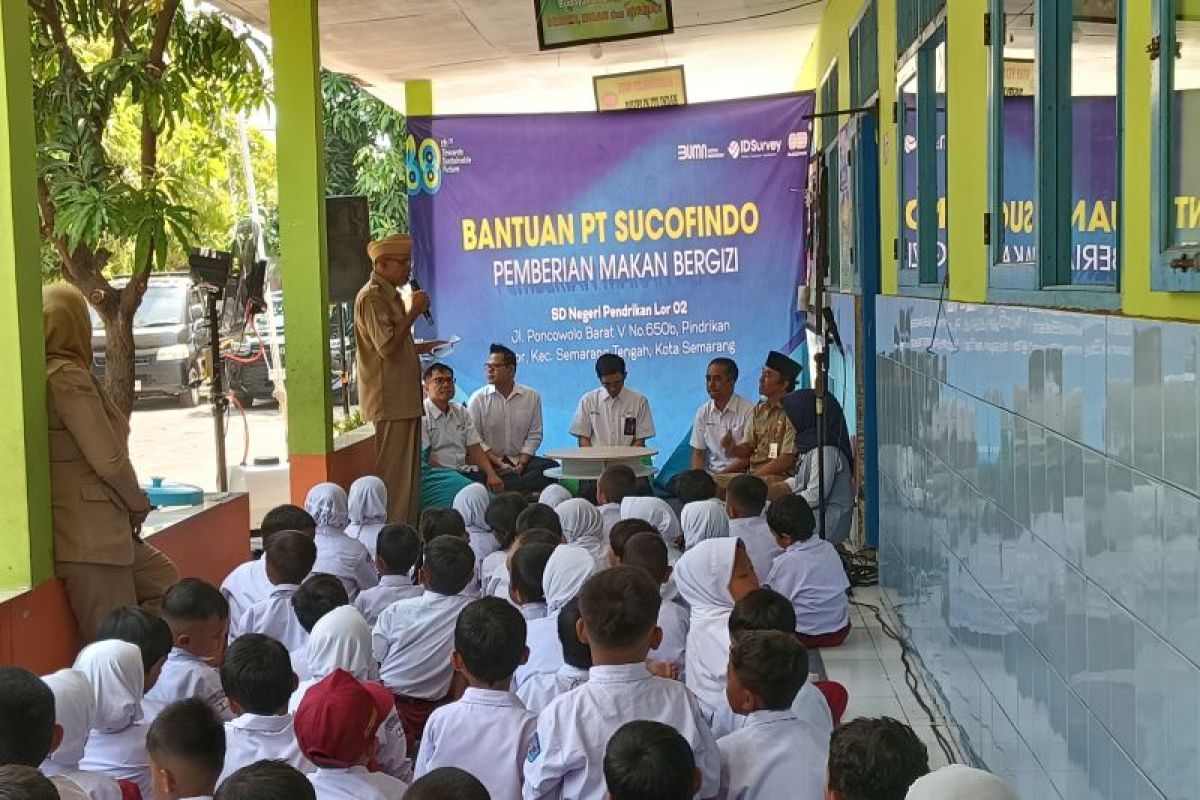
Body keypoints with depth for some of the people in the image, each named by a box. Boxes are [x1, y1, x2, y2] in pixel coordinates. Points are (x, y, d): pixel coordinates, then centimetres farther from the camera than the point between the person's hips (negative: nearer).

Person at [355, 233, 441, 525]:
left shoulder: (391, 295, 19)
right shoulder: (371, 297, -12)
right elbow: (386, 346, -23)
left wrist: (422, 348, 14)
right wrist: (413, 312, -16)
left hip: (404, 400, 10)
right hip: (389, 402, -10)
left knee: (408, 475, 12)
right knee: (392, 476, -8)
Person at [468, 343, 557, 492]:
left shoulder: (532, 397, 7)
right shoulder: (478, 399, 2)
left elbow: (534, 435, 5)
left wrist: (522, 463, -8)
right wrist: (497, 462, -13)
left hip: (521, 460, 2)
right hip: (489, 462, -2)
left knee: (551, 466, -26)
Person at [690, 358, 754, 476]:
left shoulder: (748, 411, -7)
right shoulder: (702, 412, 9)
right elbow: (698, 453, 12)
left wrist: (720, 475, -14)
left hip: (738, 474, -5)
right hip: (709, 473, 5)